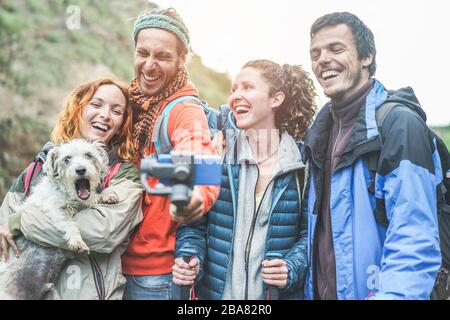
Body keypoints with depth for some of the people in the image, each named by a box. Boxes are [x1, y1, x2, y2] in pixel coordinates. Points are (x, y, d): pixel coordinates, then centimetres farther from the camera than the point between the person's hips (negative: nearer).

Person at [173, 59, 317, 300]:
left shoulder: (302, 163, -6)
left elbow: (311, 232, 0)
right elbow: (193, 224, 3)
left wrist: (292, 269, -16)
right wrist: (188, 257, -14)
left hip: (278, 292, -1)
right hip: (216, 290, 1)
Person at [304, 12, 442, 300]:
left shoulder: (400, 122, -17)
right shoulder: (322, 129, 7)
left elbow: (415, 244, -24)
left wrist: (391, 295, -34)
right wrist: (311, 290, 10)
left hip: (368, 290, -7)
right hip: (321, 290, 7)